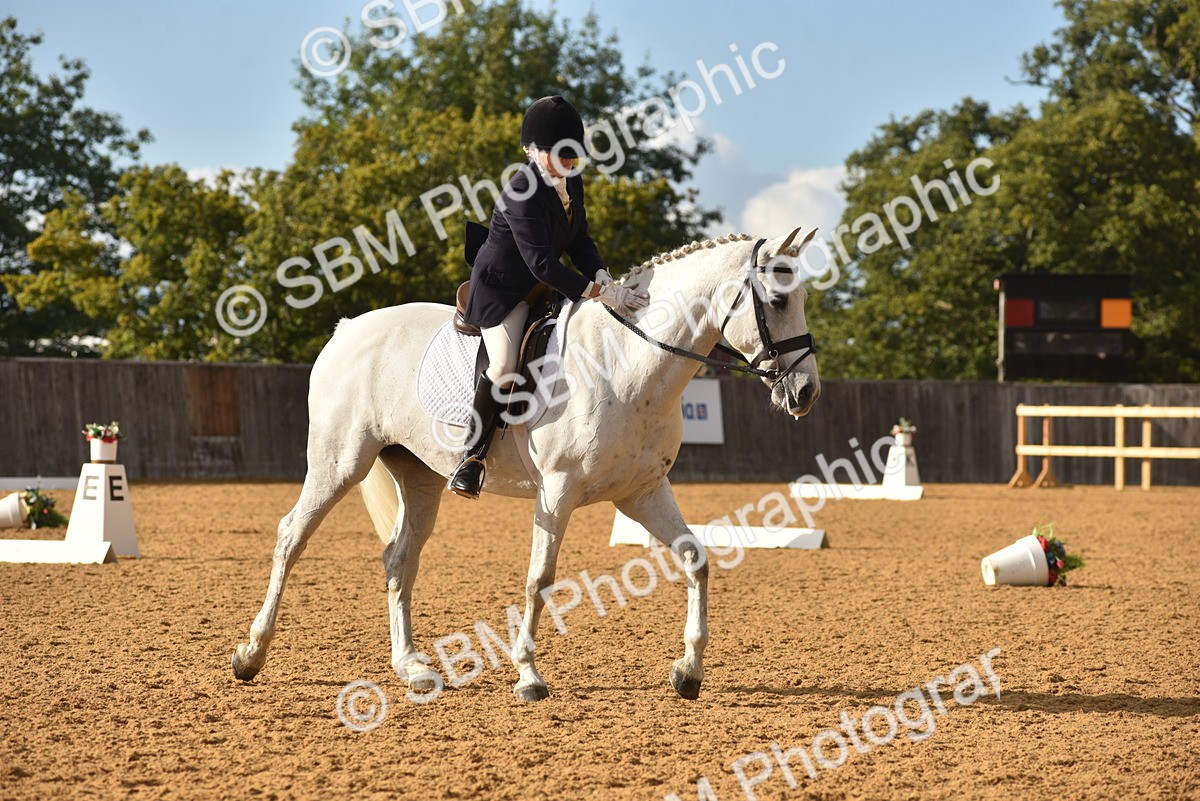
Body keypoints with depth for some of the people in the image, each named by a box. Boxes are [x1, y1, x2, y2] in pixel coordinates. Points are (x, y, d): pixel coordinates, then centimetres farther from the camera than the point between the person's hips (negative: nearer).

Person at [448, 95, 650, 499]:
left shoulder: (571, 183, 1)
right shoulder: (521, 192, -27)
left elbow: (580, 241, 8)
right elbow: (541, 262, -32)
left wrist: (603, 277, -13)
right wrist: (599, 293, -35)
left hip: (545, 285, 9)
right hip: (504, 288, -9)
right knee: (504, 364, -28)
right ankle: (473, 456, -18)